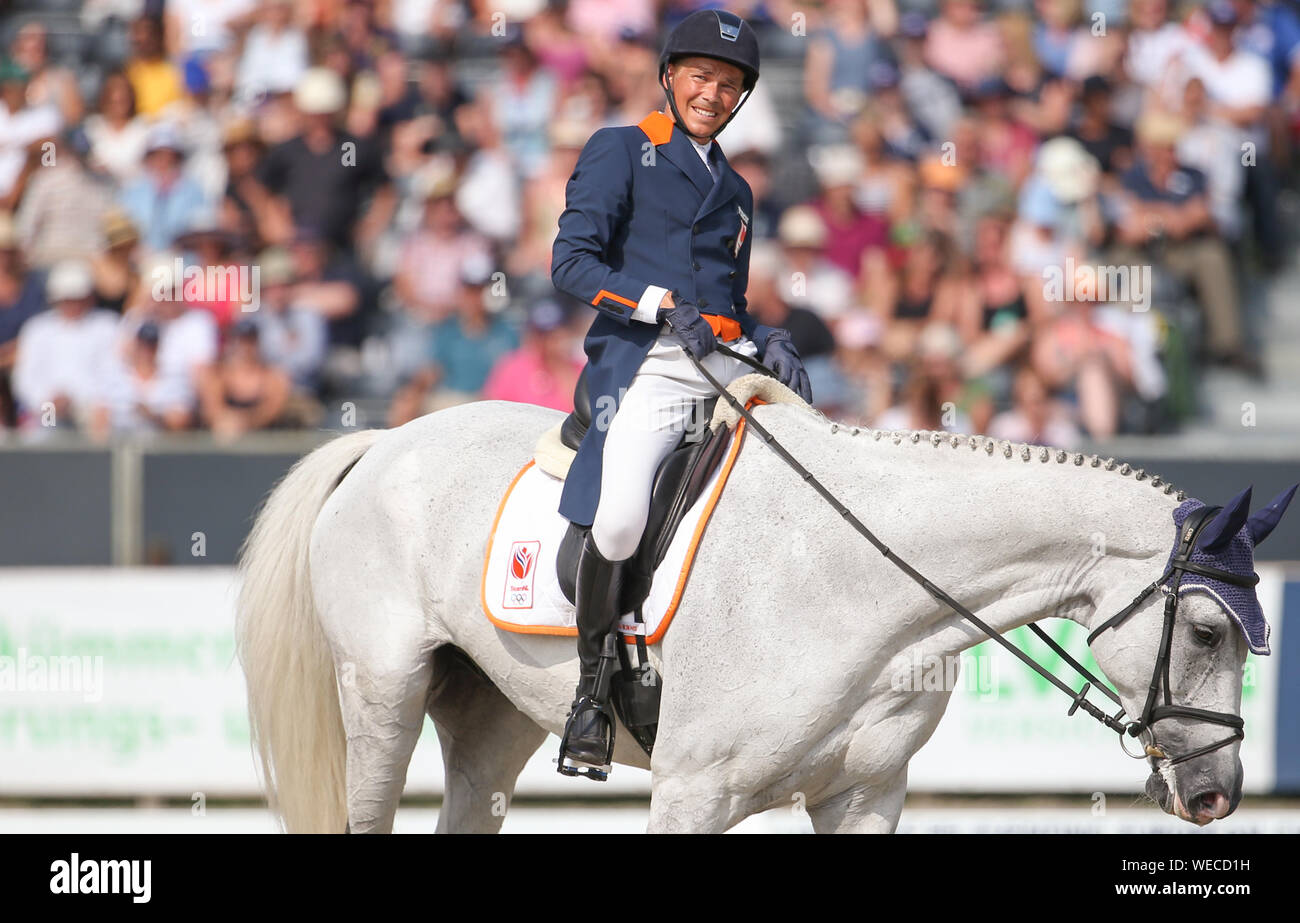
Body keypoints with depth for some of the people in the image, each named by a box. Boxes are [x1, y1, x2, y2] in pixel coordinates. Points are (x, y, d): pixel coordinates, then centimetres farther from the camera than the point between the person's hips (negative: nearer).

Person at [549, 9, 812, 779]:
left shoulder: (734, 190, 28)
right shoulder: (620, 152, 10)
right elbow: (572, 261, 0)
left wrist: (769, 342, 7)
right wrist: (662, 304, -14)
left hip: (726, 367, 6)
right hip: (643, 366, -6)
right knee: (621, 515, -29)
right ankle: (593, 693, -15)